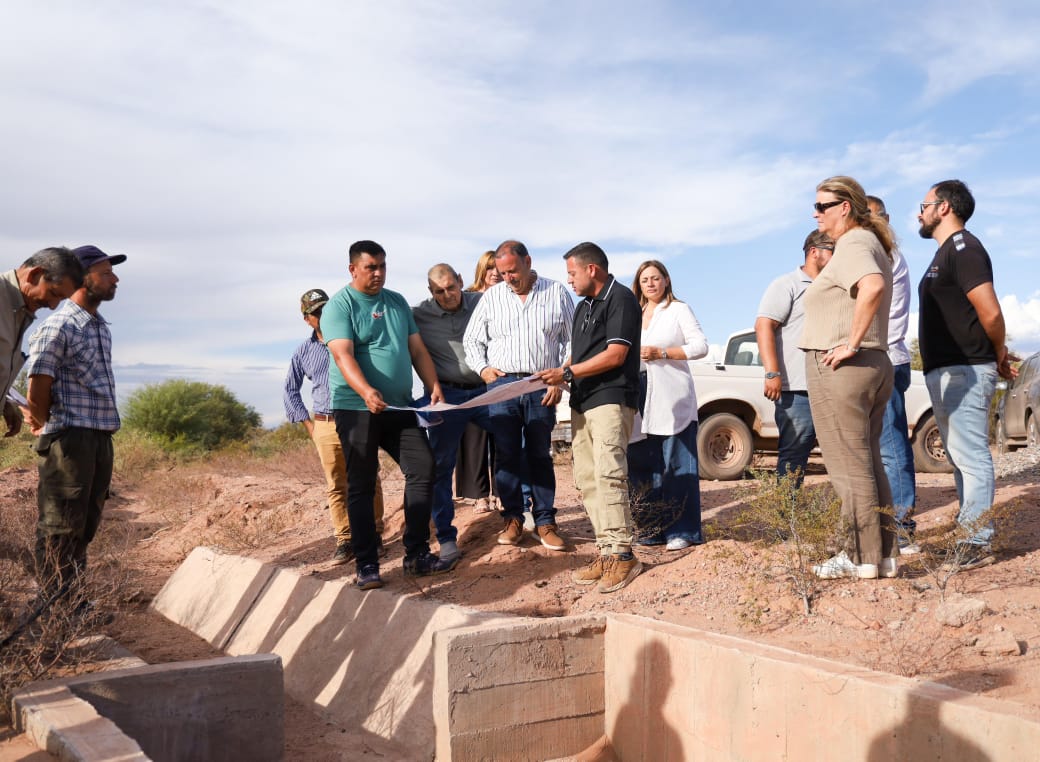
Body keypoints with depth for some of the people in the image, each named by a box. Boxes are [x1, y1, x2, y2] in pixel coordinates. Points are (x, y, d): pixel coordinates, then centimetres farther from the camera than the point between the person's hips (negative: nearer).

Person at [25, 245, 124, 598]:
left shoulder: (101, 327, 15)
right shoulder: (58, 327, -12)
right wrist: (48, 425, 4)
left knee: (87, 525, 14)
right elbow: (37, 393, -13)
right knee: (61, 527, -3)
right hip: (70, 438, -8)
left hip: (101, 438, 8)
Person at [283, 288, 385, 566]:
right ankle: (344, 540, 9)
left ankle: (374, 533, 14)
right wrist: (307, 423, 10)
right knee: (335, 486, 3)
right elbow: (290, 391, 19)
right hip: (325, 426, 2)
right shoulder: (303, 352, 10)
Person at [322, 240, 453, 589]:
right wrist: (366, 391, -37)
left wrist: (434, 386, -3)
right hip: (357, 409, -5)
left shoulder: (397, 302, 13)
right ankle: (366, 565, 6)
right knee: (362, 486, 0)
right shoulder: (339, 306, -6)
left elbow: (417, 349, 13)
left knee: (423, 469, 0)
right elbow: (343, 355, -20)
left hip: (400, 407, 6)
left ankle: (417, 554, 11)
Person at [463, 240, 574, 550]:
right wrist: (482, 368, -2)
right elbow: (472, 340, 15)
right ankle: (512, 518, 13)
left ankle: (545, 521, 11)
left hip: (542, 386, -1)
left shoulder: (557, 293, 5)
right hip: (501, 384, 1)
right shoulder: (491, 297, 9)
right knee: (506, 454, 3)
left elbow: (571, 341, 6)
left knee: (540, 455, 4)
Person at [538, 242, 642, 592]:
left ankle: (621, 554, -12)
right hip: (582, 402, 9)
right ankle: (606, 551, 7)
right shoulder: (584, 306, 22)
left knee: (608, 474, -15)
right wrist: (558, 379, 7)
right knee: (586, 479, 4)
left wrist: (567, 373, -14)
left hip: (611, 399, -9)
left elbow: (615, 354, -15)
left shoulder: (620, 299, -6)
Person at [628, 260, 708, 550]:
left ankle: (682, 531, -3)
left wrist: (661, 353, -13)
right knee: (642, 465, 3)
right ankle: (655, 529, 11)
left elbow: (701, 346, -5)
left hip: (673, 399, -5)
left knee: (677, 465, -6)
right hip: (642, 401, 6)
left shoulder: (679, 310, 4)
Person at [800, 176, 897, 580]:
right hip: (874, 364, 10)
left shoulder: (852, 245, -13)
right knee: (869, 464, 13)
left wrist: (851, 344, -28)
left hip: (840, 367, -10)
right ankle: (884, 554, 18)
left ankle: (862, 558, 3)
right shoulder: (871, 243, 19)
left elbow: (873, 286, -34)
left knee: (850, 468, -3)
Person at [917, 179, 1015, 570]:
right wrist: (997, 356, 14)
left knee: (971, 457, -8)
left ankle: (978, 544, -5)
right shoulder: (945, 254, 19)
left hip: (964, 372, -11)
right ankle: (971, 535, 21)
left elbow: (990, 312, -20)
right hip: (945, 372, 11)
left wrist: (999, 353, -5)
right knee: (961, 458, 14)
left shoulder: (963, 249, -13)